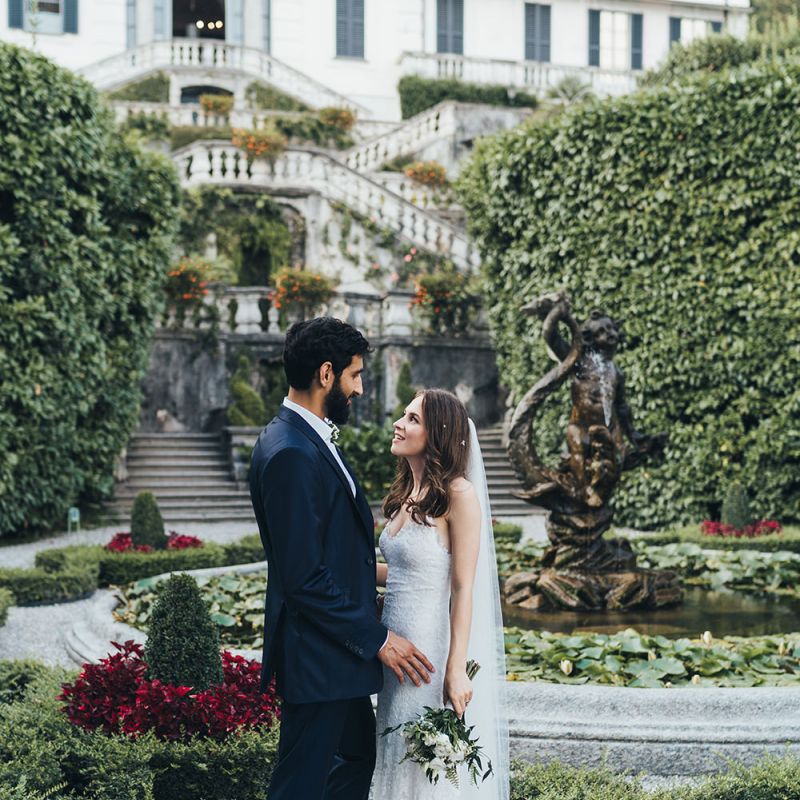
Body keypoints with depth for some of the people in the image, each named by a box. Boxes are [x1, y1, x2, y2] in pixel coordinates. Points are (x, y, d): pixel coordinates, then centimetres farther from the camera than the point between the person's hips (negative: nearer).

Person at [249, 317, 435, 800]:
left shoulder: (312, 440, 11)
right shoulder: (290, 453, -22)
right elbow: (303, 577, -24)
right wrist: (377, 639, -19)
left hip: (338, 649, 11)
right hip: (316, 656, -11)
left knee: (358, 758, 23)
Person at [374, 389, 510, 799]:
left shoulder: (458, 495, -14)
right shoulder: (406, 495, 10)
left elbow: (463, 589, -16)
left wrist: (456, 670, -19)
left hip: (438, 649, -8)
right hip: (398, 647, 8)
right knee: (403, 763, 15)